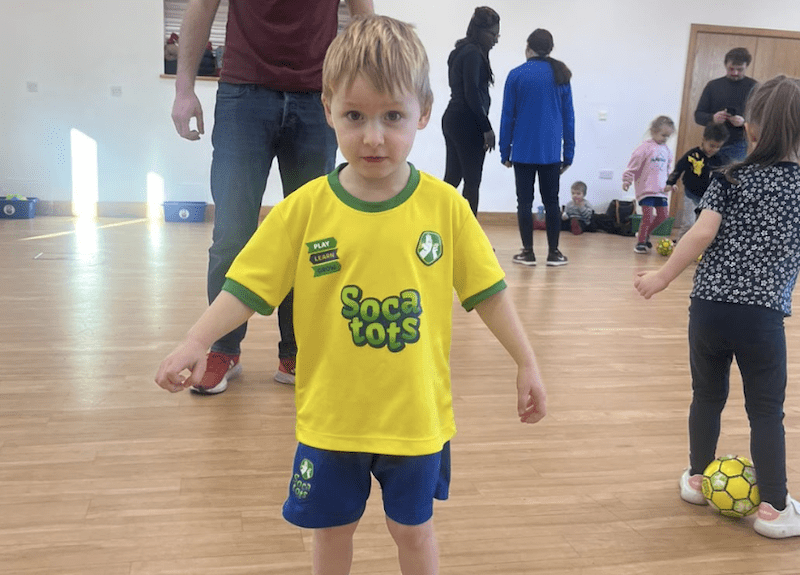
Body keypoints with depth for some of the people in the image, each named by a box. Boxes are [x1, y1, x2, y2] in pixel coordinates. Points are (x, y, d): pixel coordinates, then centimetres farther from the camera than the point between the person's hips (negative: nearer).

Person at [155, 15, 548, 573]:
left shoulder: (445, 206, -10)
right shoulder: (305, 208, -12)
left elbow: (487, 291, -3)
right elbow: (247, 286, -8)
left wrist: (527, 362, -2)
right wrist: (197, 341, -20)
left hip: (416, 415, 0)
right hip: (331, 415, 1)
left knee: (413, 528, 20)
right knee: (332, 528, 21)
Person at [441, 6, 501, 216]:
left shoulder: (459, 52, 16)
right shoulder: (473, 54, -13)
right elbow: (472, 94, -19)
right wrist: (487, 128, -15)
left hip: (452, 120, 9)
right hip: (467, 124, -9)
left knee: (452, 177, 11)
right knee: (472, 181, -3)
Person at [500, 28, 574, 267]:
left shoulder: (516, 75, -2)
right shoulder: (560, 75, 5)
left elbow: (507, 116, -2)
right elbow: (568, 117, 6)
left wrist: (504, 151, 4)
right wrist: (568, 153, 11)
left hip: (523, 151, -2)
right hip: (551, 151, 2)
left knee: (525, 201, 5)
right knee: (551, 201, 10)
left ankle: (528, 252, 5)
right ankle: (553, 252, 11)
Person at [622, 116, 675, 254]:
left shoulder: (666, 151, 12)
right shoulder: (645, 147, -9)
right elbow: (633, 165, -9)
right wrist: (627, 180, -13)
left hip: (660, 189, 7)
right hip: (646, 188, -7)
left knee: (663, 214, 6)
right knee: (648, 215, -10)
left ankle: (645, 234, 25)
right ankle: (640, 242, 4)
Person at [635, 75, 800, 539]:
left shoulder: (732, 178, 0)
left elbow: (703, 232, -10)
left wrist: (663, 278, -5)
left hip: (709, 306, 2)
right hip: (763, 313, -1)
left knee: (708, 395, 18)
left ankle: (698, 479, 33)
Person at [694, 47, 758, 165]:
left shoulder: (753, 87, 4)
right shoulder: (713, 86, 10)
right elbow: (698, 115, 7)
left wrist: (744, 122, -21)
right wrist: (712, 118, -15)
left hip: (737, 147, -3)